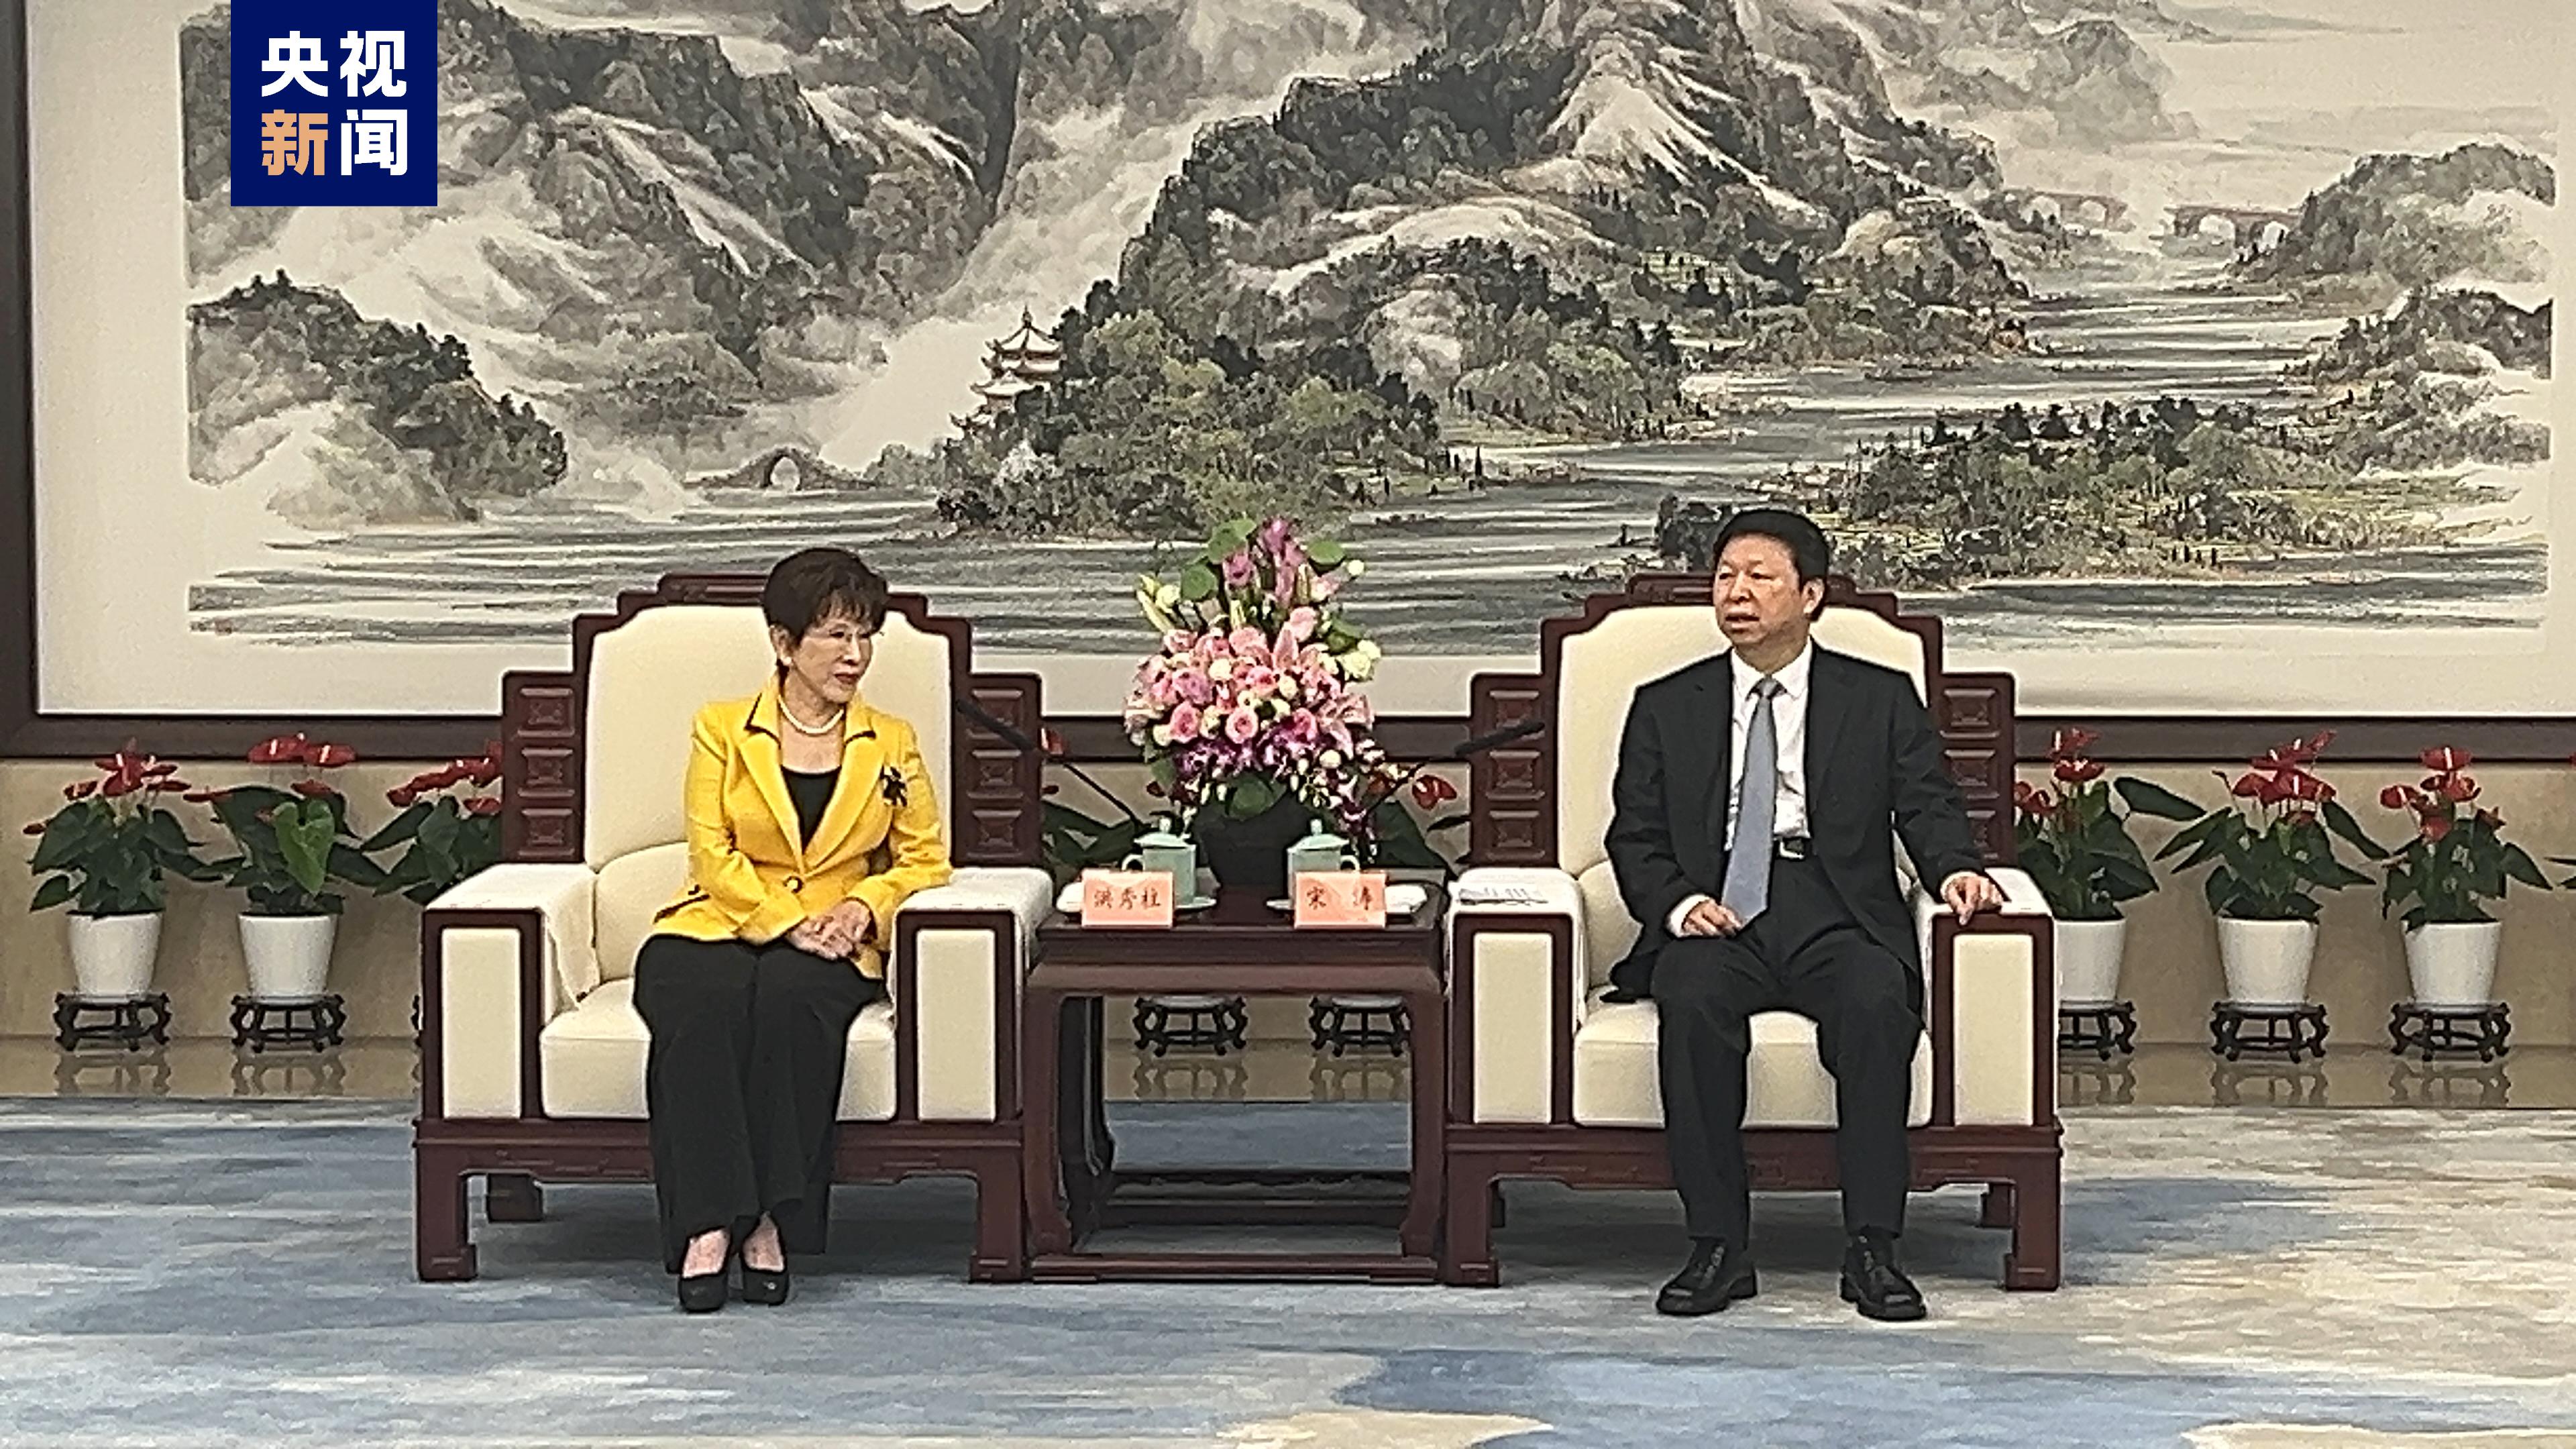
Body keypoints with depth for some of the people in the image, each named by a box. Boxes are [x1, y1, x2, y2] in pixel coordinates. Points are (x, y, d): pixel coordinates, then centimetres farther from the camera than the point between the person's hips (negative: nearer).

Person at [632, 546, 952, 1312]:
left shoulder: (891, 744, 15)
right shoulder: (720, 730, 9)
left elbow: (924, 861, 14)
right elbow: (712, 853, 0)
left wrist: (863, 905, -6)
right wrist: (789, 921, -14)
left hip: (831, 953, 1)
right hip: (716, 928, -1)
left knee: (789, 993, -36)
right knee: (703, 1001, -37)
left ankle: (771, 1220, -35)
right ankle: (707, 1224, -38)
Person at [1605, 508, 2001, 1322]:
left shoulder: (1881, 700, 15)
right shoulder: (1666, 707, 17)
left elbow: (1927, 806, 6)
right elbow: (1635, 839, 12)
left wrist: (1956, 868, -17)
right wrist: (1678, 903, -10)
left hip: (1836, 913, 0)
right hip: (1714, 916, 1)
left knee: (1876, 999, -33)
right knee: (1691, 1002, -33)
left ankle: (1873, 1247, -28)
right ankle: (1718, 1246, -27)